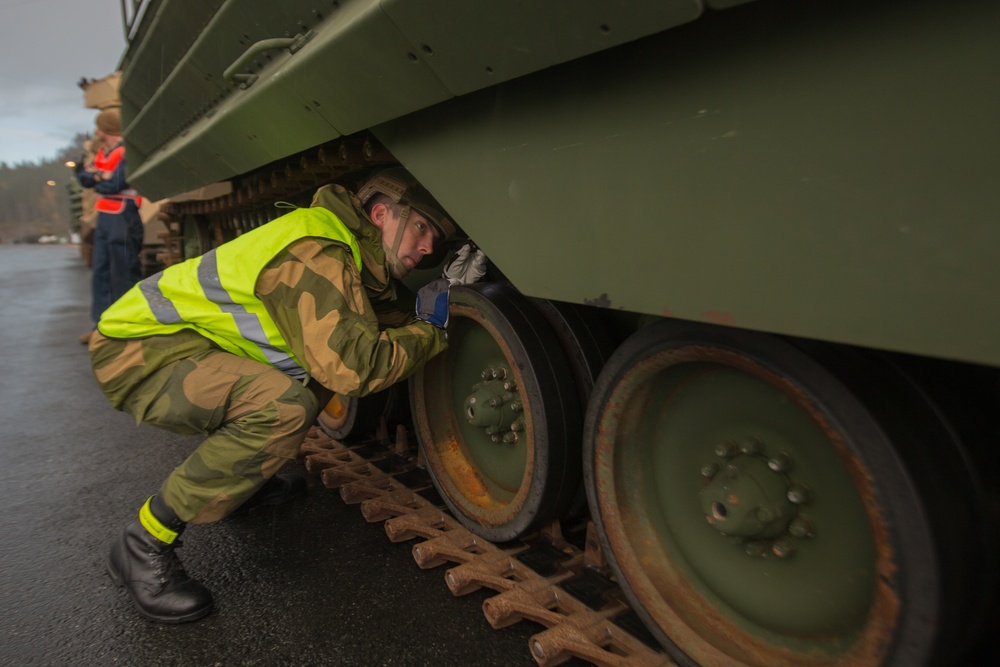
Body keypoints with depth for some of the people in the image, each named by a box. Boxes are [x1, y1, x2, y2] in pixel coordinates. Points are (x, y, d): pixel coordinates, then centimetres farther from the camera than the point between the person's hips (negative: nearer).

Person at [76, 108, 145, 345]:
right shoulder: (102, 153, 15)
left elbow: (113, 186, -17)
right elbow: (85, 179, 11)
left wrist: (95, 175, -1)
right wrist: (102, 176, -9)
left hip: (122, 219, -9)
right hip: (104, 218, 9)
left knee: (124, 273, -5)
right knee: (100, 271, 10)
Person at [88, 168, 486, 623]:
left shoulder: (348, 254, 6)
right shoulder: (313, 254, -24)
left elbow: (373, 326, 9)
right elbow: (352, 366, -32)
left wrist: (442, 292, -3)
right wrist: (431, 328, -17)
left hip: (180, 344, 10)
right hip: (138, 350, -10)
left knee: (318, 371, 13)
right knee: (284, 406, -31)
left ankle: (241, 479, 20)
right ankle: (144, 545, -14)